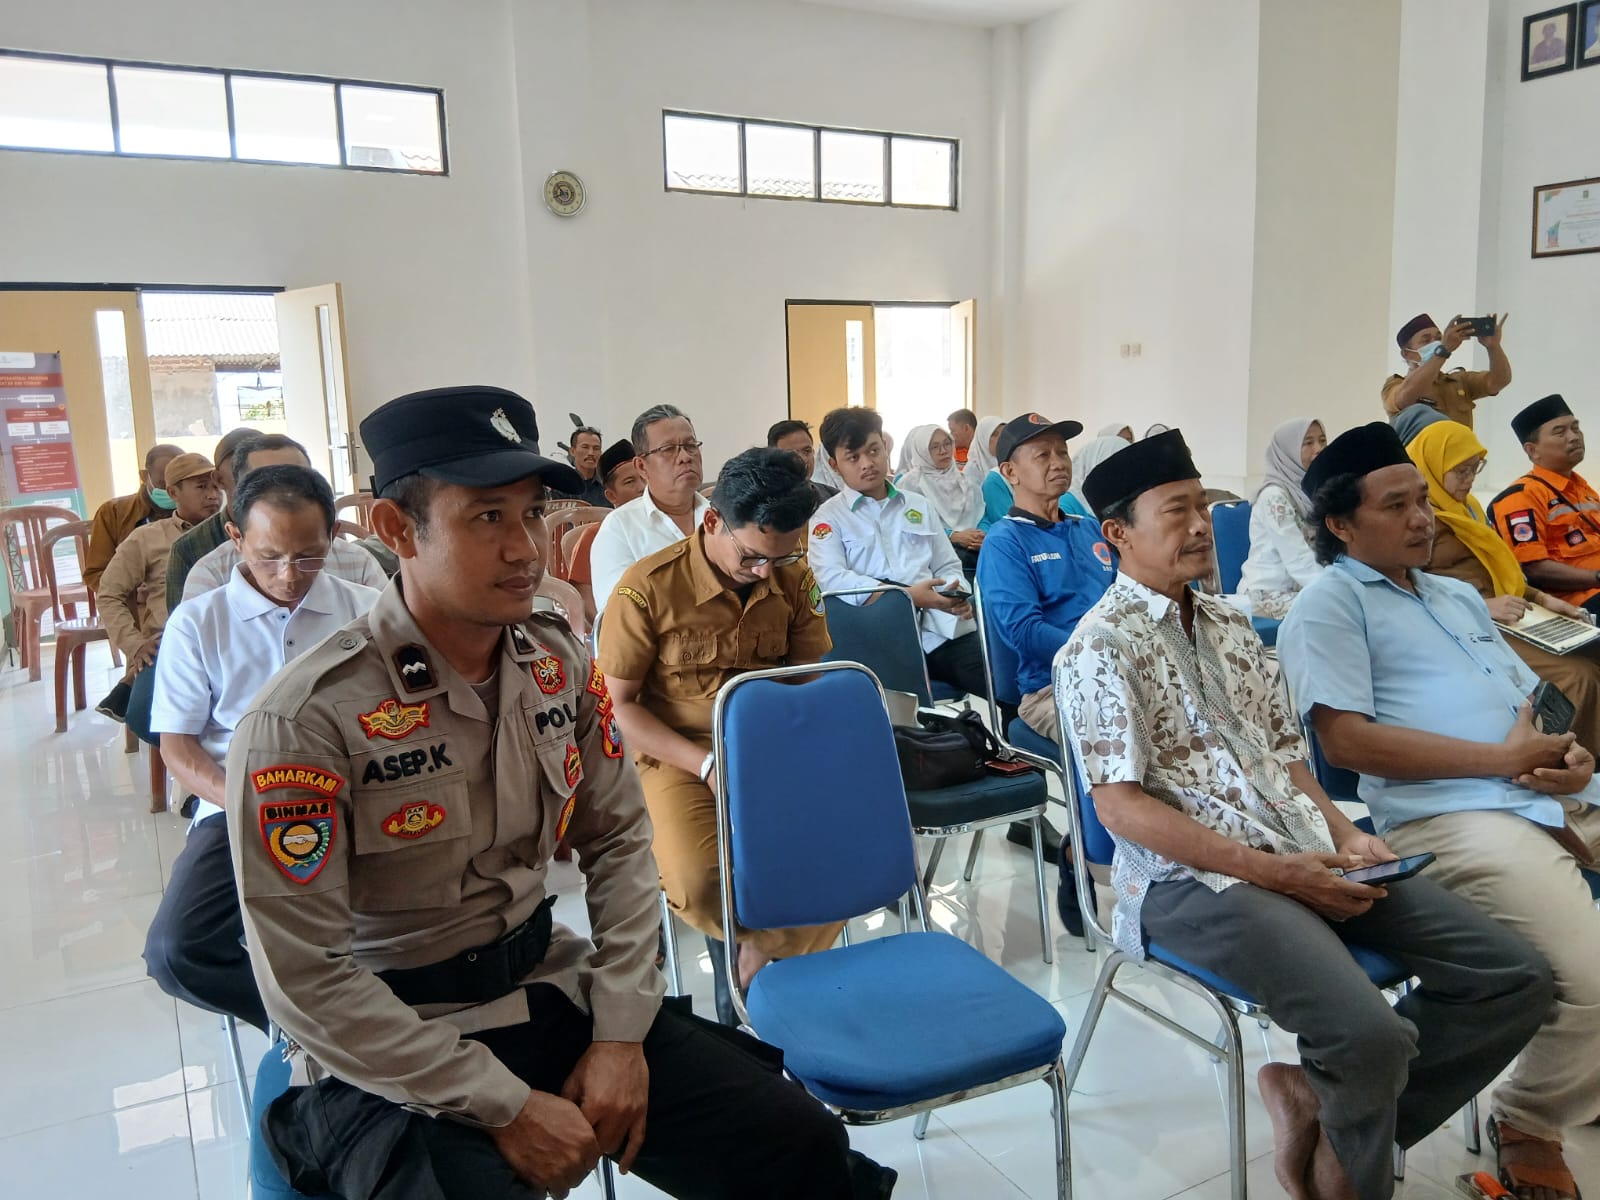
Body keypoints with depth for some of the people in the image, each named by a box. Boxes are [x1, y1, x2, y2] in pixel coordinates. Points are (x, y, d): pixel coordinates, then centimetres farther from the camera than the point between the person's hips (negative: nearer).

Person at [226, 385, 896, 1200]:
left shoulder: (561, 664, -3)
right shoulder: (304, 721, -19)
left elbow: (618, 840, 5)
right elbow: (304, 978, -18)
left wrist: (620, 1032, -5)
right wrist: (506, 1107, -17)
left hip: (550, 992, 4)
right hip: (386, 1056, -4)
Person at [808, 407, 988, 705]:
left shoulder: (919, 506, 25)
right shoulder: (828, 518, 9)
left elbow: (948, 567, 24)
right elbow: (831, 579, -8)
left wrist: (955, 596, -2)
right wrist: (909, 596, -17)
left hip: (940, 628, 4)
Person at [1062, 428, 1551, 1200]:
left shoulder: (1230, 623, 16)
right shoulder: (1100, 648, -9)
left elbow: (1286, 753, 18)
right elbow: (1120, 806, -14)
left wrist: (1341, 833, -1)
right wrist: (1269, 870, -17)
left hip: (1308, 853, 8)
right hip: (1194, 878, -8)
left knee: (1515, 978, -2)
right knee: (1370, 1033, -27)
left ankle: (1321, 1098, 8)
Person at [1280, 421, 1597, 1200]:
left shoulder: (1460, 597, 26)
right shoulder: (1330, 604, -2)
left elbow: (1528, 701, 24)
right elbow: (1345, 738, -12)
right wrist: (1501, 758, -11)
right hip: (1451, 816, -9)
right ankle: (1530, 1127, 6)